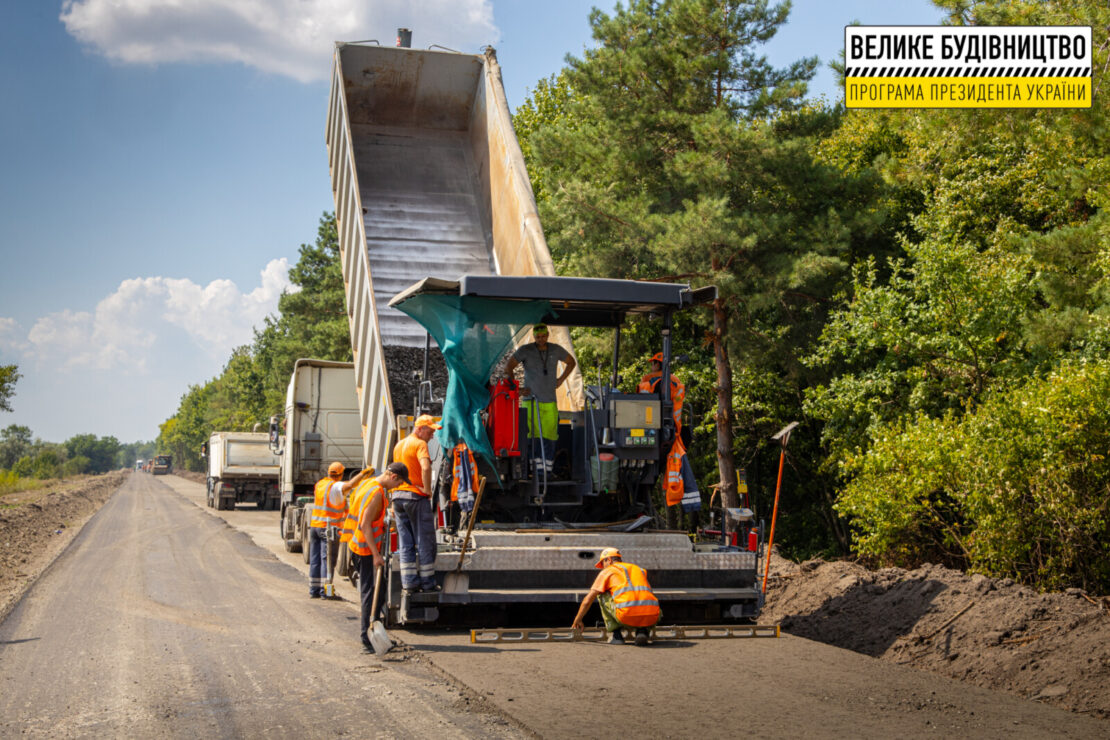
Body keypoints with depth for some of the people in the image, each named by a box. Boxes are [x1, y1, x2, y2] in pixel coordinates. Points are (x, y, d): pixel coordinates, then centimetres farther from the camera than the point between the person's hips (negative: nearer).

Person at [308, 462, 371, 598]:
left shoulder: (320, 483, 12)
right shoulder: (336, 487, -13)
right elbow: (349, 485, -33)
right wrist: (363, 473, -26)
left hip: (314, 525, 7)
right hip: (329, 527, -7)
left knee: (315, 560, 10)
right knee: (327, 560, -5)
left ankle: (313, 590, 12)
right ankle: (325, 590, -8)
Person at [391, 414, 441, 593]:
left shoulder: (399, 445, 17)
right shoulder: (420, 444, -10)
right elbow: (426, 467, -27)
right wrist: (427, 489, -15)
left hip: (398, 495, 8)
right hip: (416, 497, -8)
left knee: (405, 543, 7)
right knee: (425, 541, 1)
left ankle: (409, 582, 5)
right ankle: (427, 582, 3)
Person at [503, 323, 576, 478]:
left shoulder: (555, 350, 5)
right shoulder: (525, 350, -5)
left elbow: (571, 362, 22)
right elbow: (508, 367, -1)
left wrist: (561, 380, 14)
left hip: (550, 401, 3)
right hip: (531, 400, -3)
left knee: (549, 436, 1)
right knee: (533, 436, -7)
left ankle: (548, 469, 7)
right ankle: (536, 469, -5)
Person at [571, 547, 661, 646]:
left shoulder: (606, 572, 20)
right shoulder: (639, 570, 35)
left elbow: (587, 601, 21)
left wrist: (577, 621, 36)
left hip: (627, 615, -3)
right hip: (650, 619, 3)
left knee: (602, 594, 24)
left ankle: (615, 634, 16)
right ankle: (643, 631, 8)